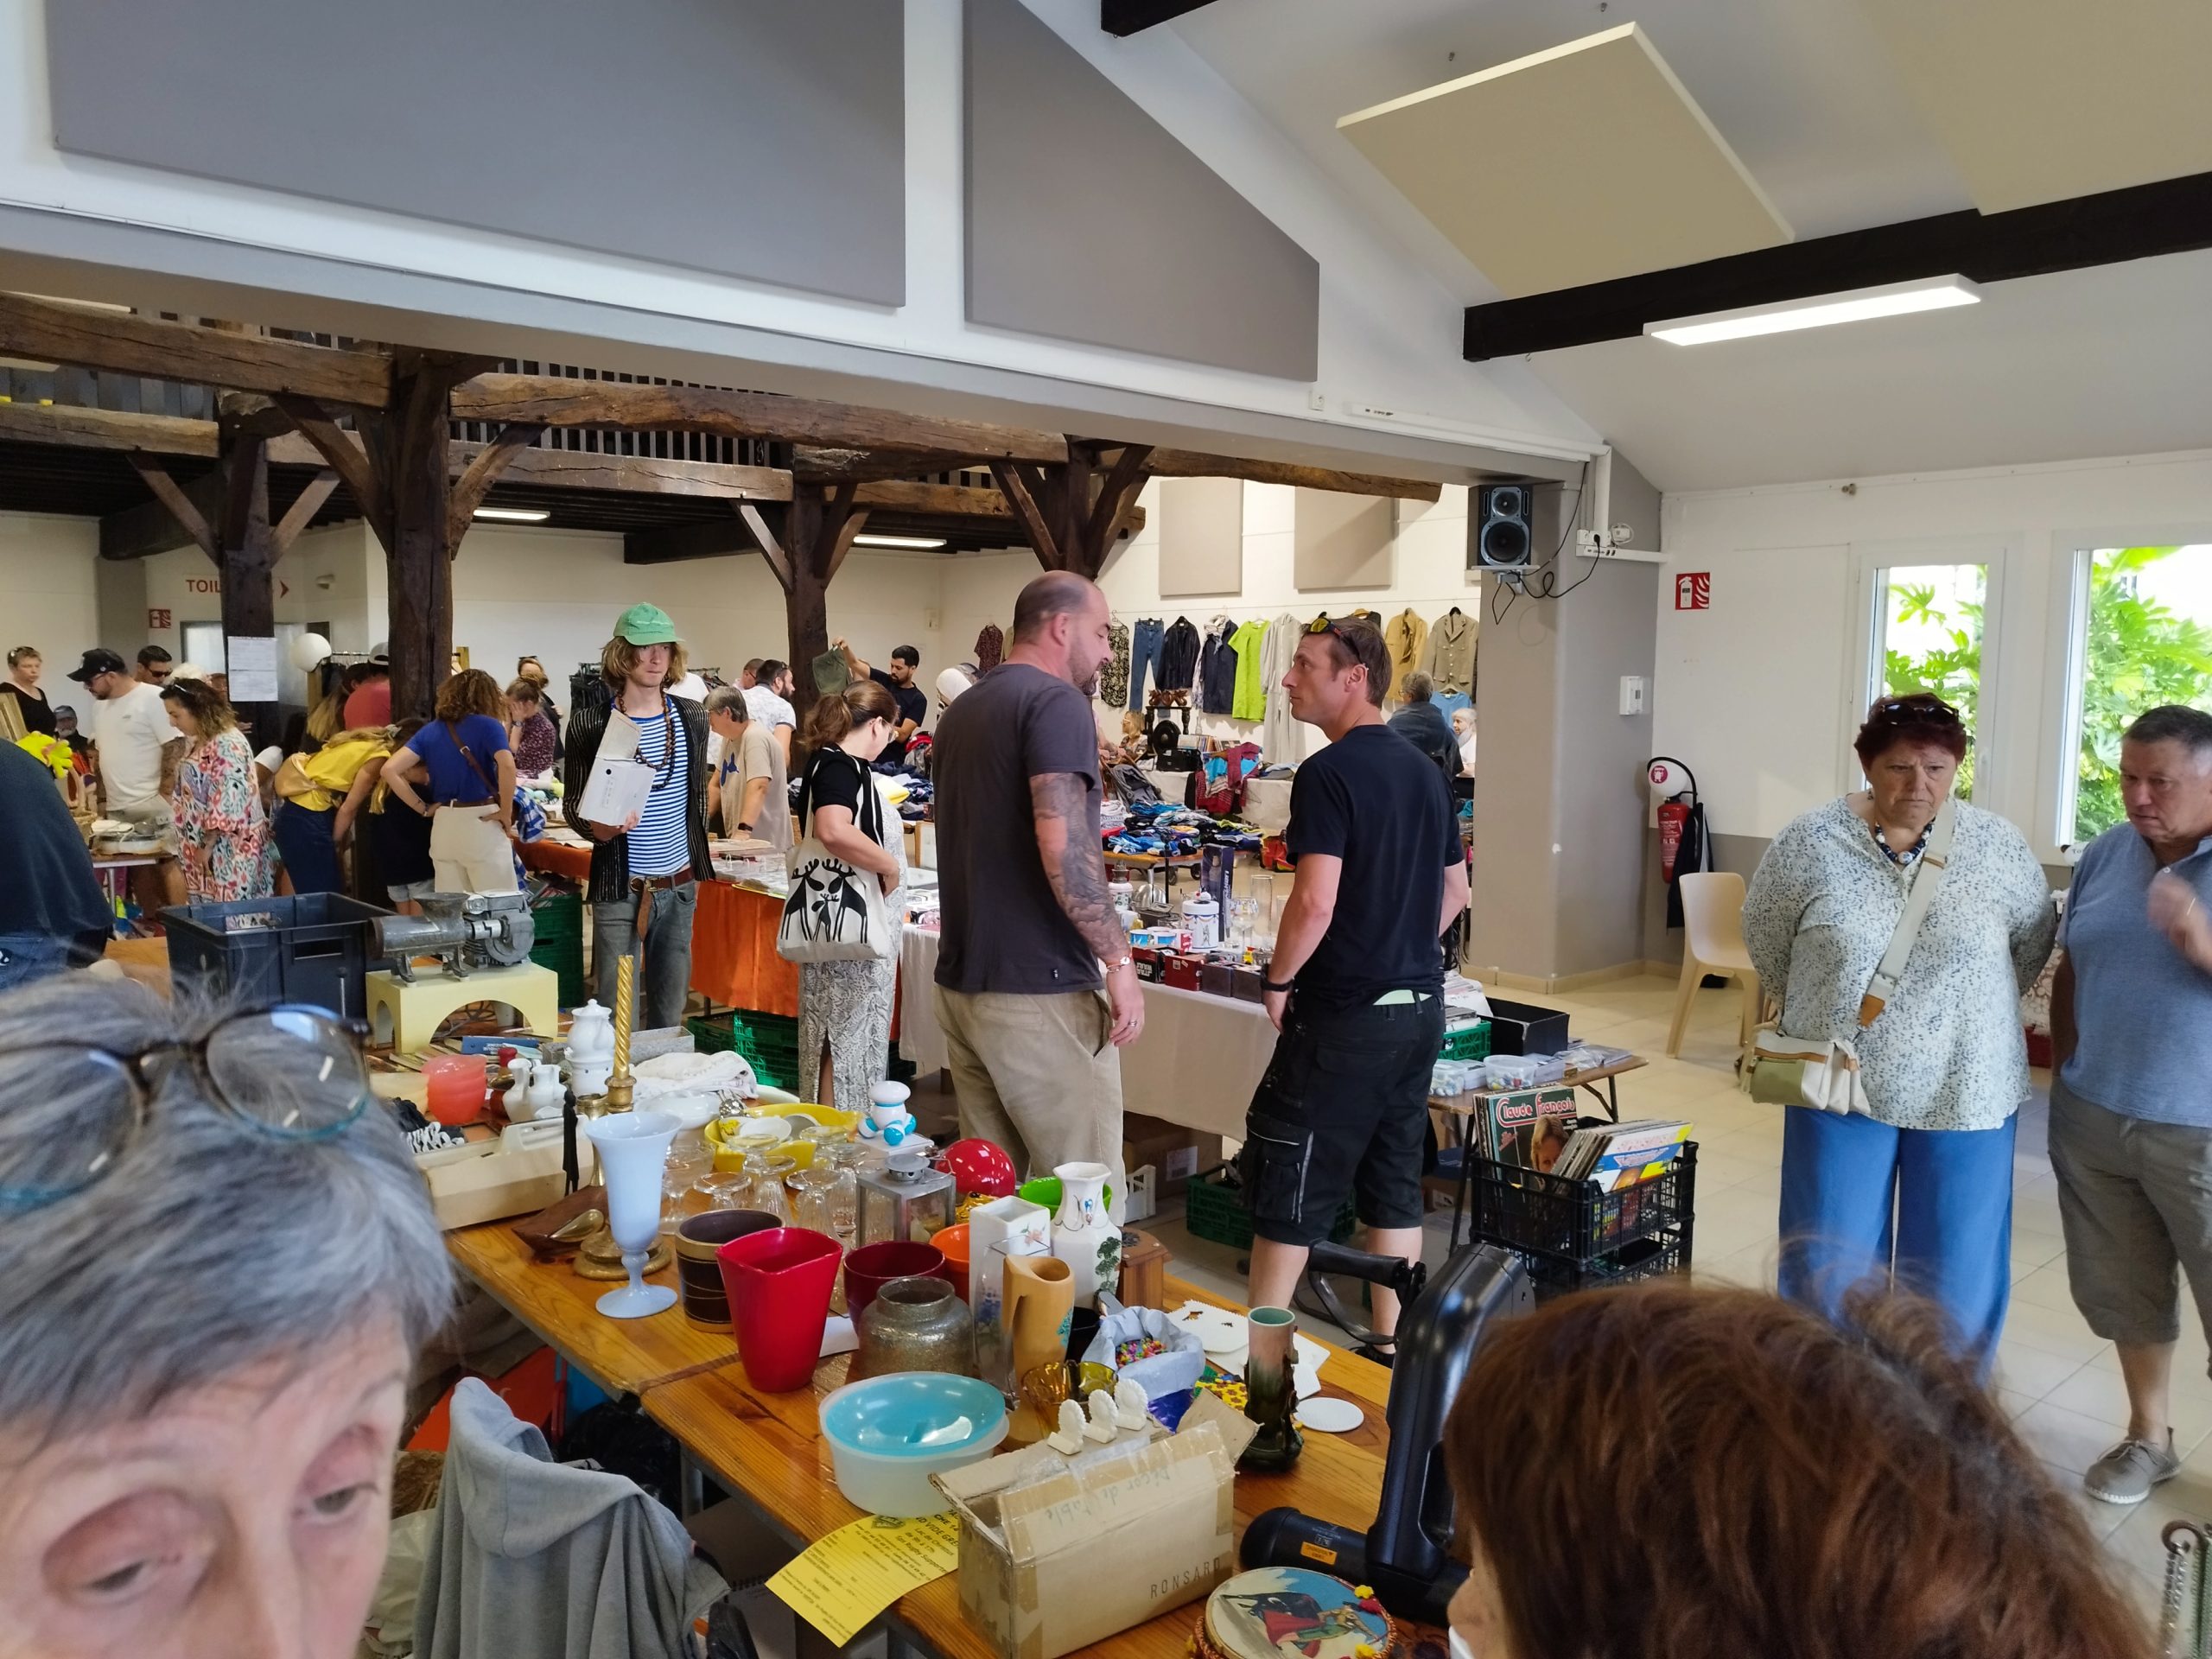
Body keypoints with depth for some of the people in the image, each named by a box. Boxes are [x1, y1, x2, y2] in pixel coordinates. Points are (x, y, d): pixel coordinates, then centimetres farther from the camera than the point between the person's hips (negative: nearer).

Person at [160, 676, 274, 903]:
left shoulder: (227, 744, -18)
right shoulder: (198, 740, 11)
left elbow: (228, 804, -22)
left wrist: (207, 845, -18)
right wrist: (200, 846, 12)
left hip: (228, 850, -9)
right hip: (205, 845, 9)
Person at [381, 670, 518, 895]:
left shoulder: (429, 731, 11)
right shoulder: (488, 725, -4)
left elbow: (390, 770, 1)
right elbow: (507, 766, -22)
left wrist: (423, 808, 4)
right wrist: (506, 812, -12)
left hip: (444, 825, 5)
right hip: (482, 824, -5)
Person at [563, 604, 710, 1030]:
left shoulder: (692, 718, 6)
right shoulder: (590, 722, -6)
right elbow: (572, 802, 1)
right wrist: (598, 827, -21)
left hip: (680, 887, 4)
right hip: (619, 889, -4)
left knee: (670, 1015, 12)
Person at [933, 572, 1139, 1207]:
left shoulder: (962, 709, 15)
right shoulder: (1056, 701, -12)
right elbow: (1063, 849, -23)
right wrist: (1119, 959, -15)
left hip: (962, 983, 9)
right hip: (1038, 993, -9)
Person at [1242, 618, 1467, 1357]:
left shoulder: (1329, 774, -16)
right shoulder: (1424, 770, 10)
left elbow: (1315, 903, -23)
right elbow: (1455, 892, 17)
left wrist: (1277, 980, -9)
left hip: (1344, 1016, -8)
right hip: (1420, 1005, 8)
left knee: (1288, 1187, 3)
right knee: (1395, 1183, 15)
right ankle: (1392, 1347, 23)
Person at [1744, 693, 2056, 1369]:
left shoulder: (1996, 845, -5)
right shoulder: (1811, 842, -9)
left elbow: (2034, 939, 9)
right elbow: (1765, 936, 4)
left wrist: (1975, 1014, 7)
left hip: (1965, 1095, 1)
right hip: (1840, 1087, -1)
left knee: (1957, 1275, 11)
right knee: (1829, 1270, 8)